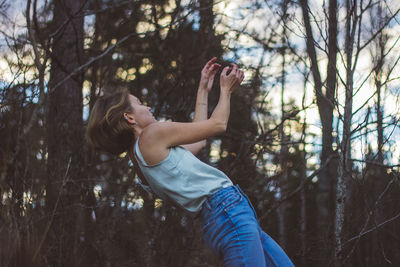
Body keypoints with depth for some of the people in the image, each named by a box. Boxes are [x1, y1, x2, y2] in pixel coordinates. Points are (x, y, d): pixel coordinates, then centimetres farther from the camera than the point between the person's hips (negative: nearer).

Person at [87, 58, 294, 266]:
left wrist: (203, 90, 33)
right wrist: (226, 89, 19)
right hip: (227, 212, -10)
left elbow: (198, 140, 30)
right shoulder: (152, 134, -9)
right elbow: (218, 124, 0)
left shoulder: (143, 155, 18)